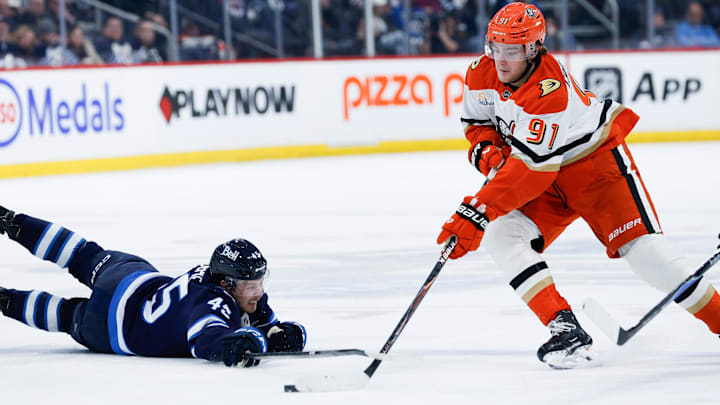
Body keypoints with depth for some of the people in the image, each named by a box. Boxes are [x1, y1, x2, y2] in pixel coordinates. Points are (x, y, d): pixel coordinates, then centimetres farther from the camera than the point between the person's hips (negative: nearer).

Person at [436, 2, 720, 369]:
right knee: (502, 236, -16)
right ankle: (565, 329, -20)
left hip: (596, 158, -7)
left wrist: (477, 212, -43)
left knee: (641, 247, -17)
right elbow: (478, 121, 10)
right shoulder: (481, 74, -10)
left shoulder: (551, 90, -34)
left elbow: (531, 167, -39)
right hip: (544, 178, 7)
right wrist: (486, 148, -15)